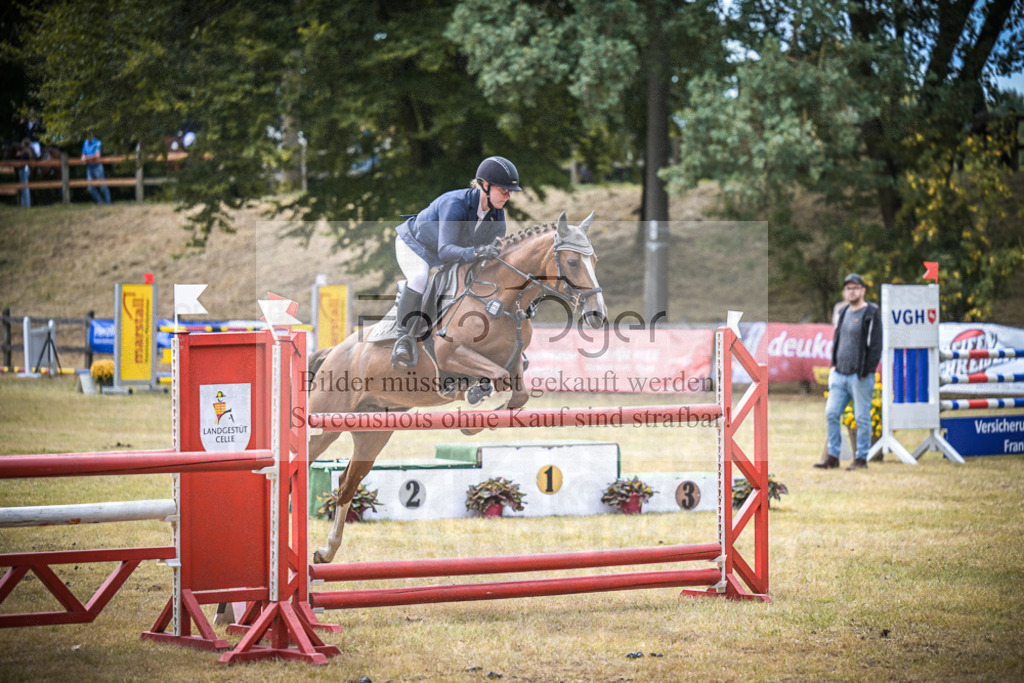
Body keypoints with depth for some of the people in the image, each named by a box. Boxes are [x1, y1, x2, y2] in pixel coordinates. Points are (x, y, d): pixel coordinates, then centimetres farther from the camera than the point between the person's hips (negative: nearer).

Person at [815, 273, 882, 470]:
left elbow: (875, 345, -9)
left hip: (860, 376, -7)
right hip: (840, 373, 7)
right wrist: (833, 365, 12)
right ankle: (832, 456, 8)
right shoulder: (843, 312, 16)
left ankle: (861, 458, 4)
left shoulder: (871, 314, -5)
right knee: (831, 413, 2)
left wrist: (866, 371, -13)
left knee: (862, 417, -2)